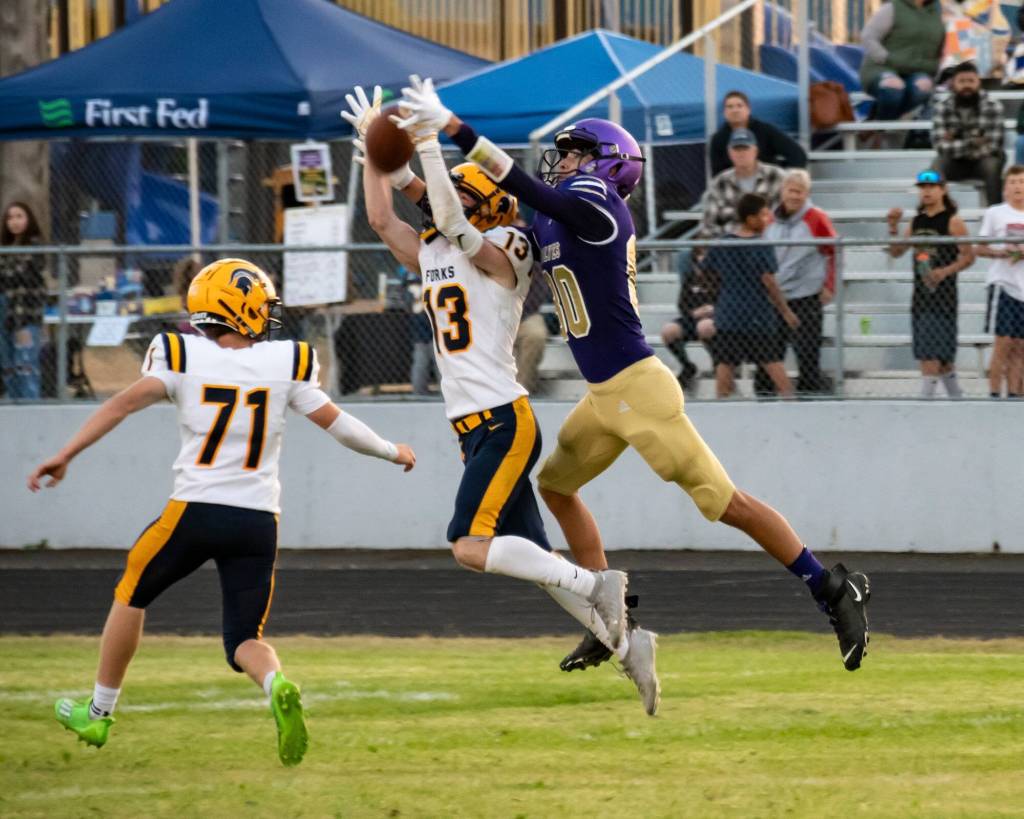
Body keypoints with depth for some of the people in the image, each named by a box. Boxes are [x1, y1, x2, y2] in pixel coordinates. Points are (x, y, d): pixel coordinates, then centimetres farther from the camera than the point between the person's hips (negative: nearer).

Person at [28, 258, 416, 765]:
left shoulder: (183, 358, -1)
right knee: (244, 639, 9)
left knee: (131, 594, 23)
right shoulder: (286, 363, 3)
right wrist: (392, 453, 24)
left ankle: (99, 713, 28)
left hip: (196, 512, -1)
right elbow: (334, 422, 8)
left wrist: (66, 455, -10)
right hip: (258, 521, 1)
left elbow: (125, 403, -10)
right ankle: (278, 688, -25)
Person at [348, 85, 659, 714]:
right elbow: (382, 218, 19)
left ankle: (597, 585, -16)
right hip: (474, 427, 9)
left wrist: (428, 145, -18)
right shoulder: (431, 258, 16)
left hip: (504, 420, -9)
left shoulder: (500, 254, -6)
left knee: (471, 547, -20)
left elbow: (449, 220, -21)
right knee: (531, 558, 5)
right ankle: (625, 644, 9)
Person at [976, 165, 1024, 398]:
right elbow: (979, 248, 4)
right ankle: (994, 394, -6)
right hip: (1004, 283, -4)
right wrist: (1001, 252, -14)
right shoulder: (995, 214, 3)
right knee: (1003, 342, -9)